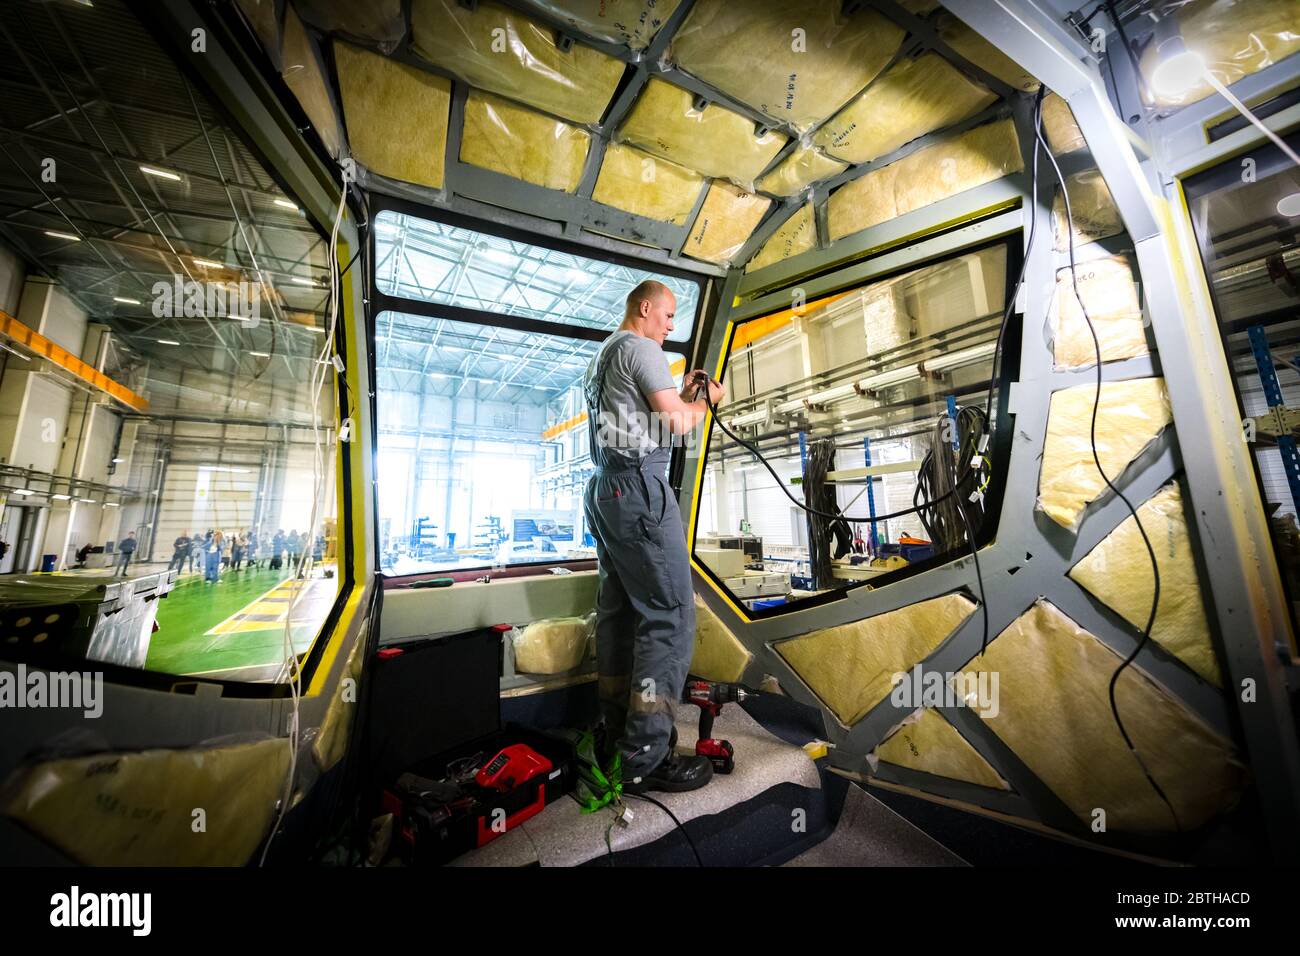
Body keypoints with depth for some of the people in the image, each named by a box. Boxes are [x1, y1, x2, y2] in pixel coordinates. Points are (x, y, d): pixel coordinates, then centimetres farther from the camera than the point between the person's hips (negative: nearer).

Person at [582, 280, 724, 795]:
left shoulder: (600, 357, 26)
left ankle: (615, 732, 24)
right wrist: (705, 401, 9)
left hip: (605, 490, 10)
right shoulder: (639, 347, -3)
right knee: (670, 614, -7)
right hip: (639, 488, -10)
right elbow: (678, 424, -11)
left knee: (618, 611, 13)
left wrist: (683, 395, 22)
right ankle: (645, 757, 0)